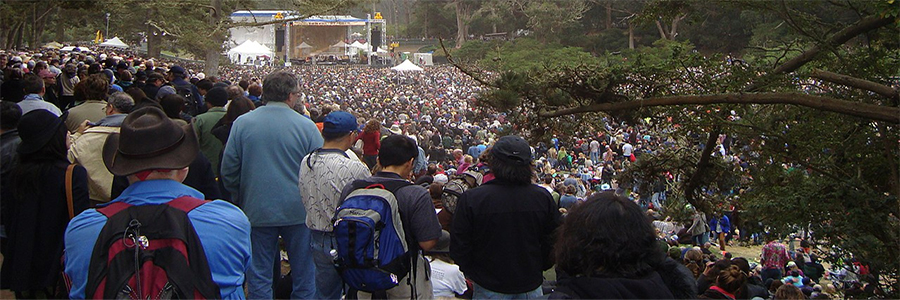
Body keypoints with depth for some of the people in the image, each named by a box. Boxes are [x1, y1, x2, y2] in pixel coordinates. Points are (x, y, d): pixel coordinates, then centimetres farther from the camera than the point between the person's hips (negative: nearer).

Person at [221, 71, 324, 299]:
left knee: (259, 276, 10)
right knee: (304, 274, 13)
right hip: (297, 212, -1)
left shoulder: (242, 124, -3)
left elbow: (228, 170, 0)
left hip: (256, 212, 1)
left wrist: (242, 196, 16)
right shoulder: (306, 126, -8)